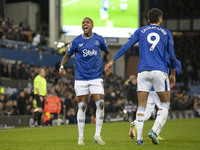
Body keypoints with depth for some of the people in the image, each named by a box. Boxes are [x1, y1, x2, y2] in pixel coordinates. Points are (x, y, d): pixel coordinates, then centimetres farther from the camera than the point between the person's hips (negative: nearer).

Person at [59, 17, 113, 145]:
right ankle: (81, 137, 8)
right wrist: (62, 67, -6)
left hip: (96, 77, 1)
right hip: (81, 78, -1)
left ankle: (97, 135, -2)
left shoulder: (99, 39, 2)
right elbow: (67, 55, 11)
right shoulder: (77, 41, 0)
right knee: (82, 107, 0)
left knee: (100, 105, -10)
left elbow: (108, 52, 17)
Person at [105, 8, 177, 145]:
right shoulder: (166, 33, 13)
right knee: (165, 104, 11)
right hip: (160, 72, -1)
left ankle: (139, 138, -8)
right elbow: (172, 55, 11)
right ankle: (154, 130, -10)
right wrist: (173, 74, 22)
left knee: (141, 106, 4)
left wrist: (112, 61, 5)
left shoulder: (140, 31, 14)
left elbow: (126, 46, 4)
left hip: (143, 72, 2)